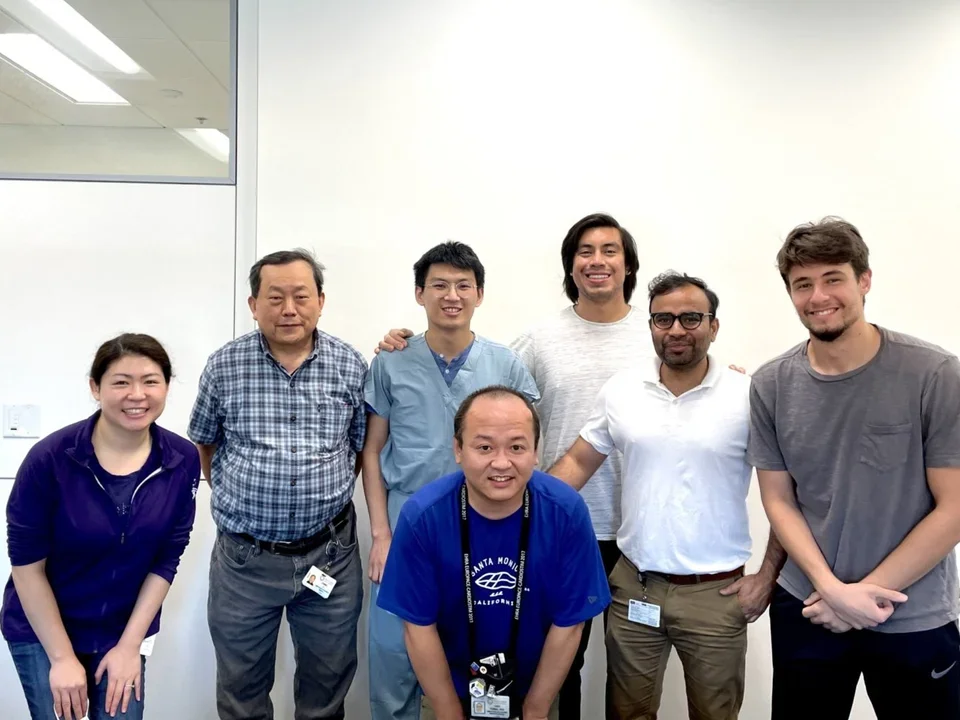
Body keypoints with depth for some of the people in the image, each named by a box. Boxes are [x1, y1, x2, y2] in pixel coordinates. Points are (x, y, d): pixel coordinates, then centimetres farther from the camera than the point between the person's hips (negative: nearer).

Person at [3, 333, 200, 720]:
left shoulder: (183, 460, -13)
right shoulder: (50, 458, -21)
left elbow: (166, 561, -6)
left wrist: (130, 645, -6)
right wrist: (63, 658, -11)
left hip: (125, 632, 2)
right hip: (42, 632, -2)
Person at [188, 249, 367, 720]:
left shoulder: (350, 366, -3)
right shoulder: (224, 366, -4)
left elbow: (363, 447, 5)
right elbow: (204, 444, 9)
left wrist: (326, 494, 0)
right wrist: (232, 497, 7)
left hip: (330, 551, 0)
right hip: (244, 555, 0)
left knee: (328, 680, 17)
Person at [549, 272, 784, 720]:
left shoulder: (748, 397, -9)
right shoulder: (620, 390, -1)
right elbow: (579, 462, 5)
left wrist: (769, 574, -6)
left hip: (716, 593, -2)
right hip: (633, 585, 2)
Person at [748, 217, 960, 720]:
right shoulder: (771, 385, -4)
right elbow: (778, 500, 1)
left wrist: (867, 591, -13)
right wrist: (831, 588, -12)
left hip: (916, 620, -2)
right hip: (806, 607, 3)